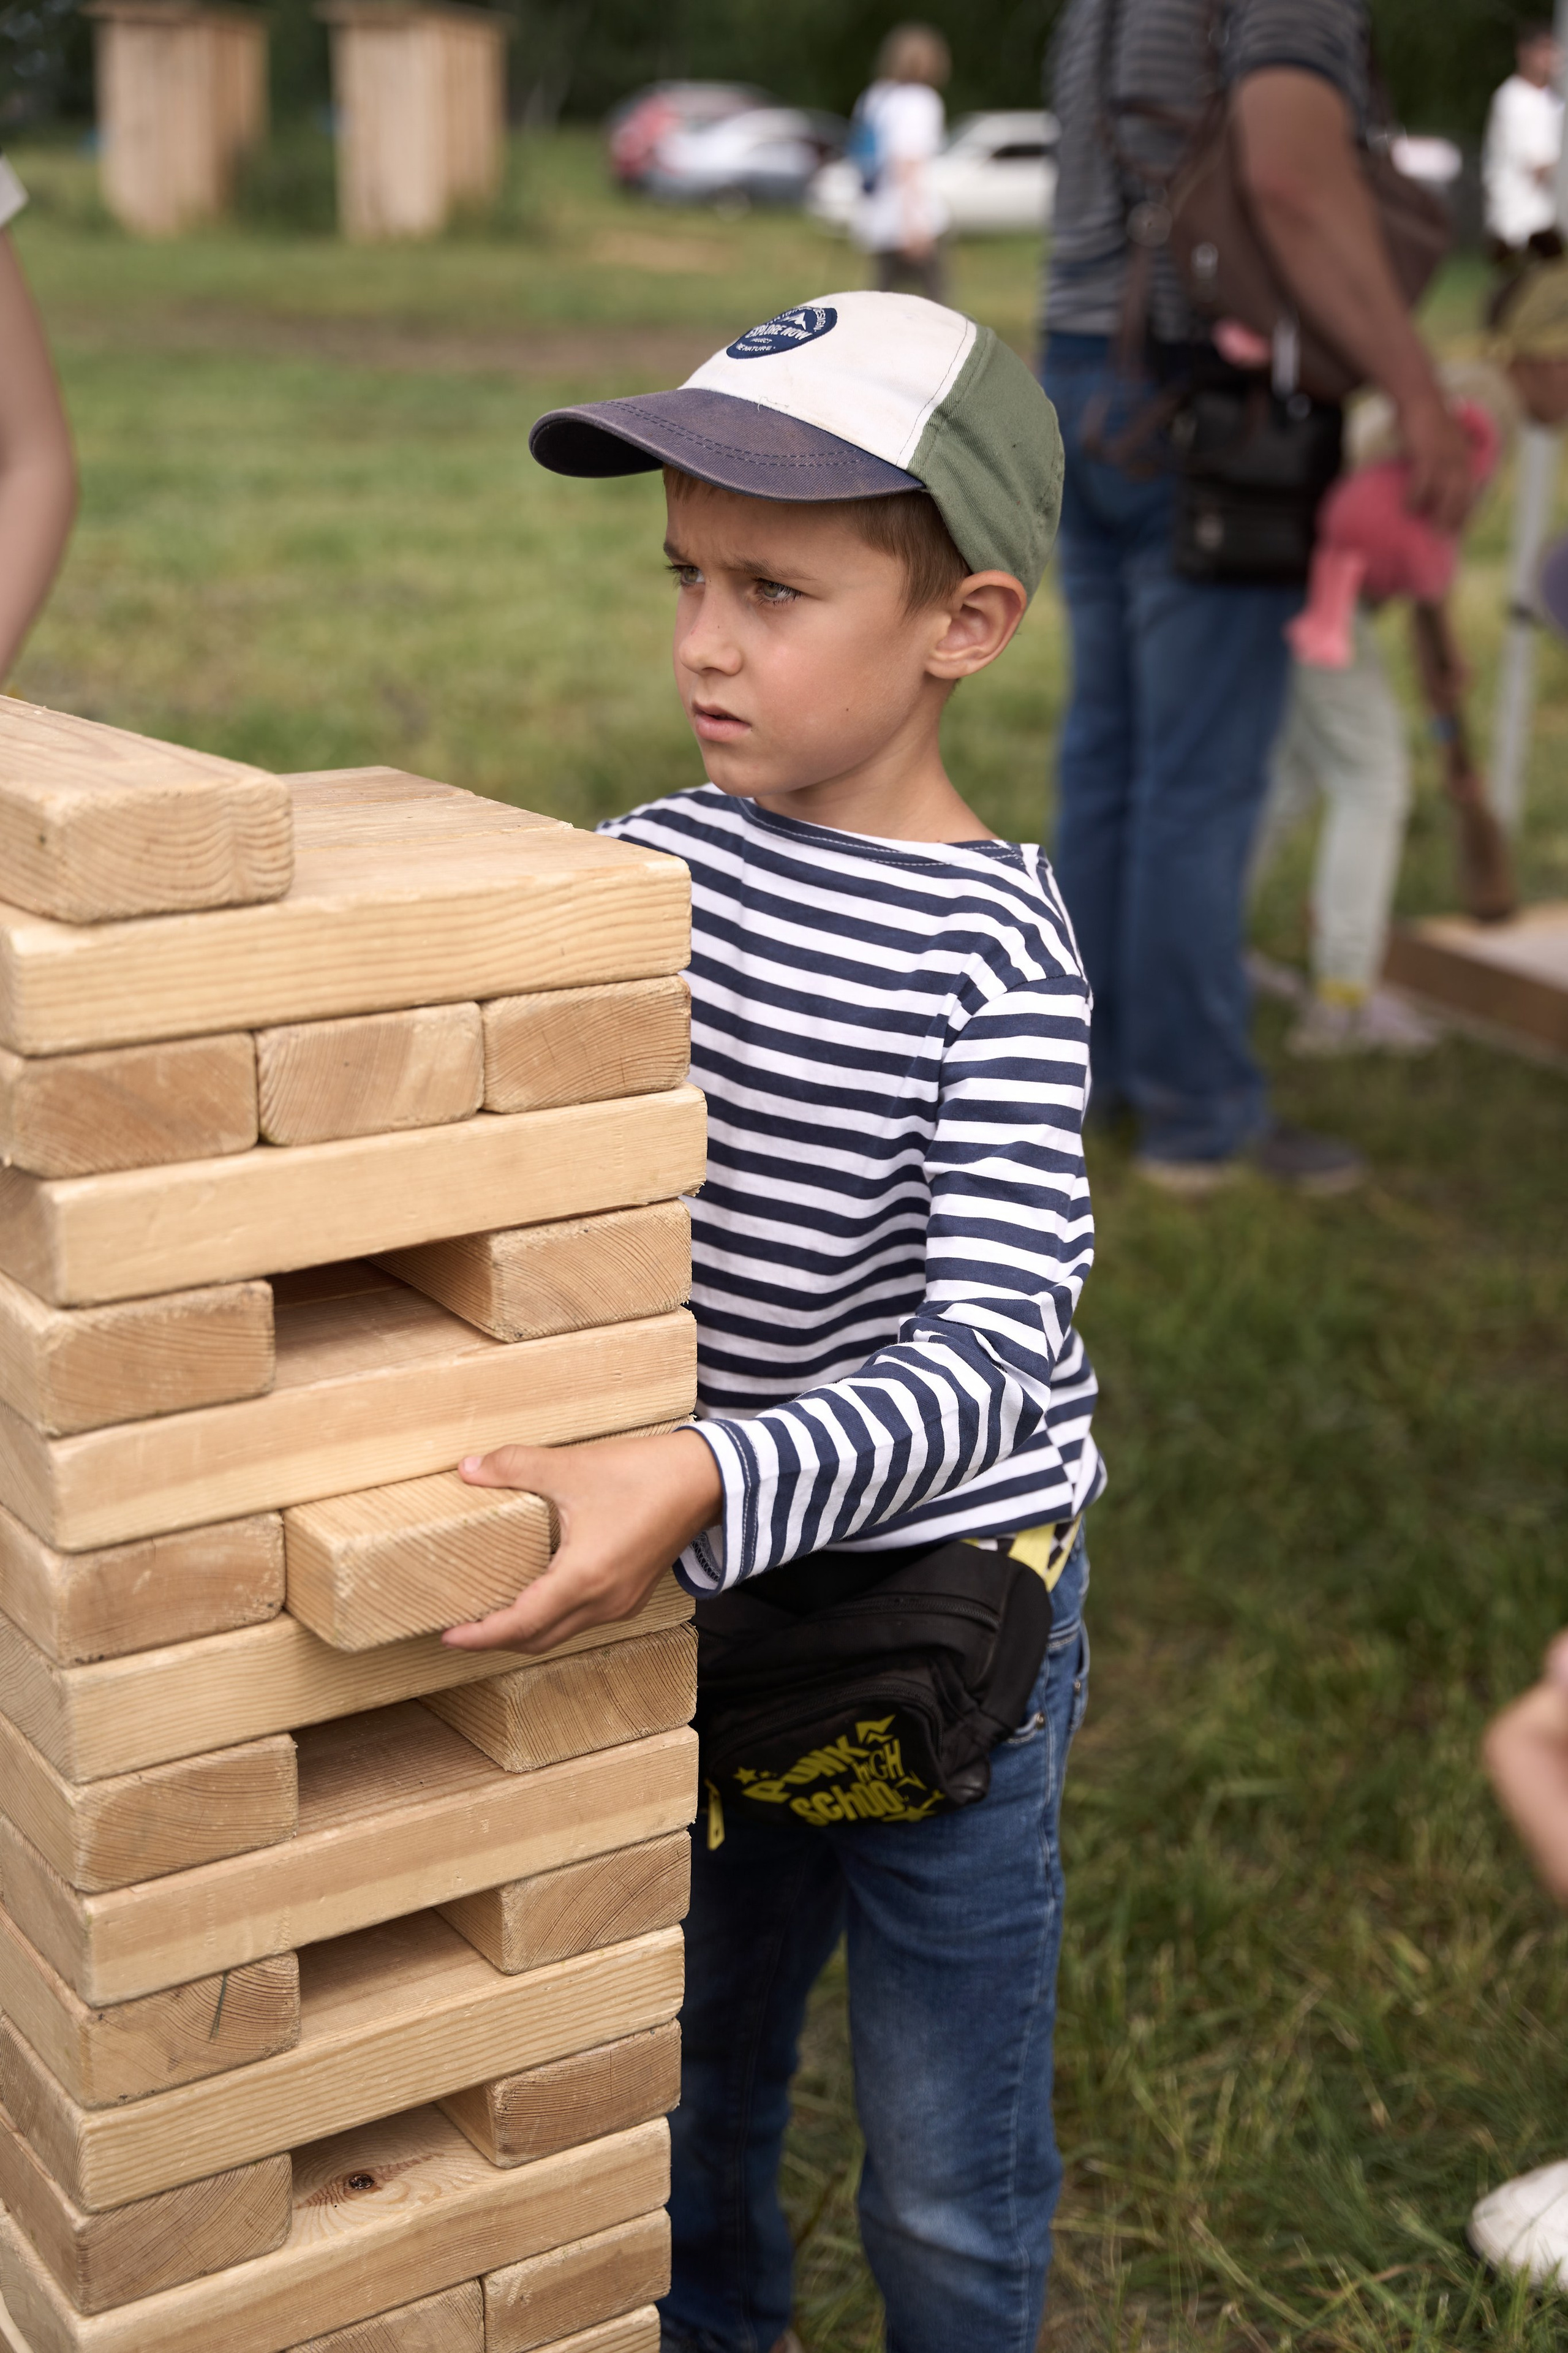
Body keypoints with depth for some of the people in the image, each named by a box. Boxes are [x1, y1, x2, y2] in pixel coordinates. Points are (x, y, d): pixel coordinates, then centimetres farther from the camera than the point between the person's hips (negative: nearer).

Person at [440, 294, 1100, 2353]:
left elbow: (984, 1361, -30)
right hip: (694, 1588, 6)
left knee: (946, 2182, 14)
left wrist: (700, 1481, -44)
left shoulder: (996, 957, -22)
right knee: (686, 2066, 28)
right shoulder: (654, 866, -5)